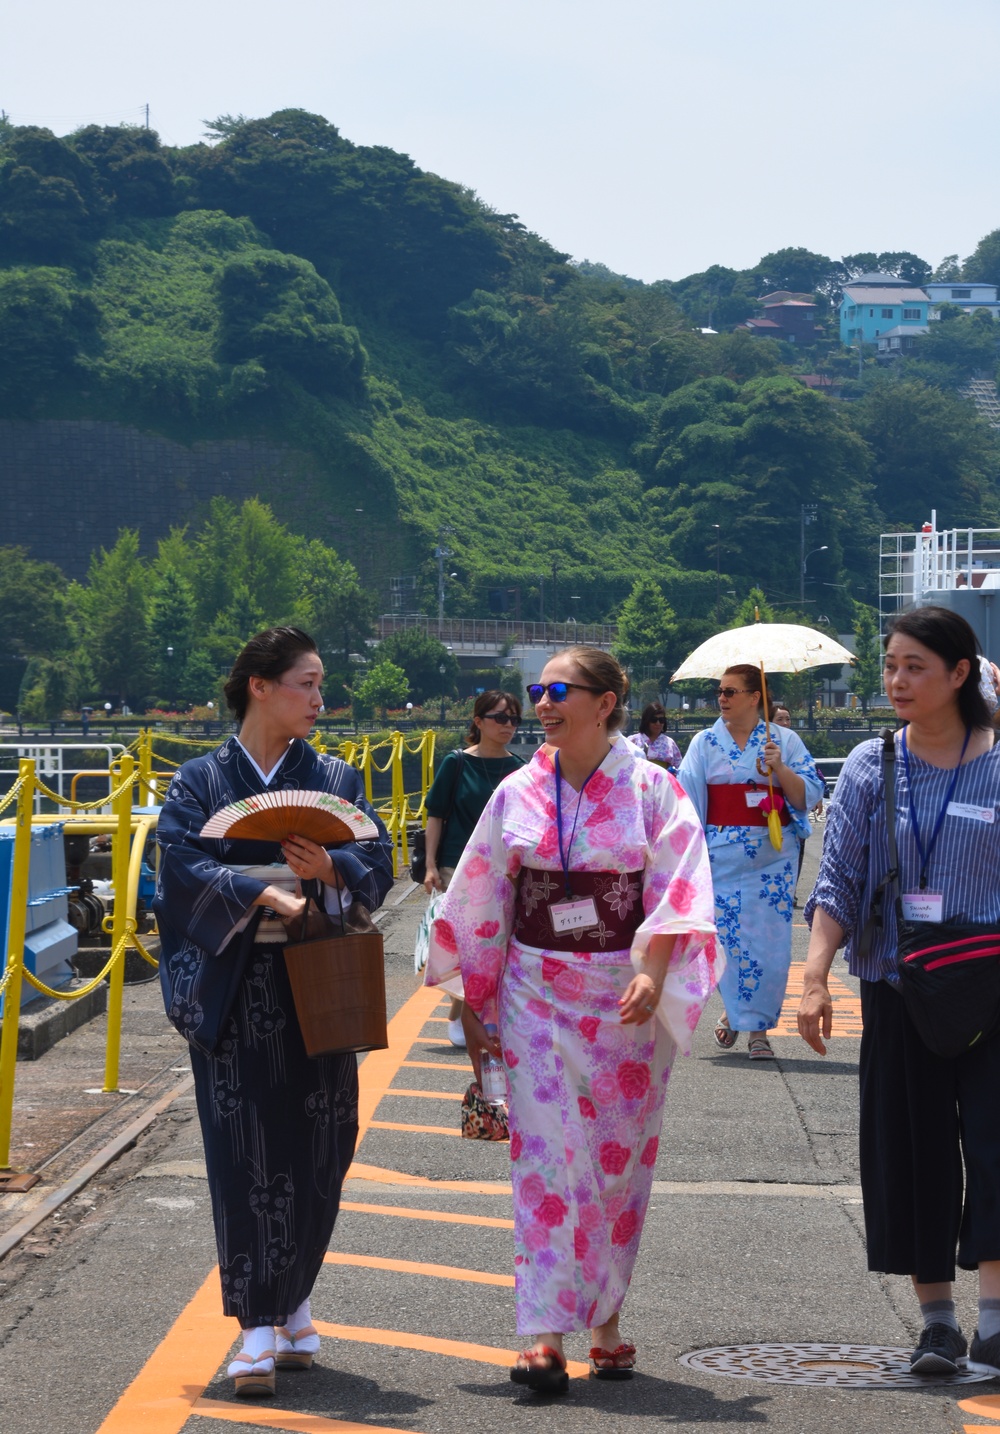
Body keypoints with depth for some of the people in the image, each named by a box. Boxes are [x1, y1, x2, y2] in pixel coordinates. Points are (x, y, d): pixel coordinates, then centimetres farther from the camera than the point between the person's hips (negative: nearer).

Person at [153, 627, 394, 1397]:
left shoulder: (335, 778, 10)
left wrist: (330, 868, -20)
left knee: (316, 1148, 4)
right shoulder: (201, 781, 4)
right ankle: (261, 1328, -2)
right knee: (246, 1152, -5)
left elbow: (378, 858, 1)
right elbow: (183, 862, -8)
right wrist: (262, 893, -21)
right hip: (233, 985, -2)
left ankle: (293, 1300, 24)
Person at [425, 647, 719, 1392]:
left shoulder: (652, 791, -3)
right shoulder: (518, 794, 4)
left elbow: (675, 892, -10)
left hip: (625, 1000, -1)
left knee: (618, 1159, 6)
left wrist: (652, 975, -24)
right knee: (547, 1157, -5)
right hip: (537, 994, 1)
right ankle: (547, 1333, -7)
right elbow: (483, 901, 9)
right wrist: (474, 1001, 7)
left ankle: (605, 1319, 22)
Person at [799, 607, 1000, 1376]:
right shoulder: (870, 767, 3)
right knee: (911, 1151, 5)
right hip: (897, 989, 2)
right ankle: (937, 1316, 14)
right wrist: (816, 978, -9)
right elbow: (838, 883, 1)